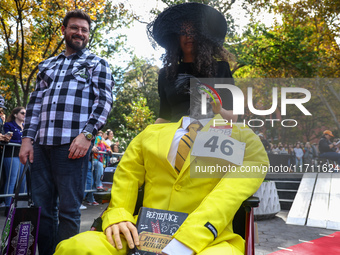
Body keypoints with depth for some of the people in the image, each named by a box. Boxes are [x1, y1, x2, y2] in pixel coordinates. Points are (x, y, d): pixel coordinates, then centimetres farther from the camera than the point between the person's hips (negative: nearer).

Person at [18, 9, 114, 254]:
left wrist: (86, 134, -14)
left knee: (68, 210, -2)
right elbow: (35, 102, 20)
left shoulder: (97, 64, 10)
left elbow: (104, 101, -1)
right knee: (41, 207, 7)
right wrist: (27, 137, 8)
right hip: (41, 144, 5)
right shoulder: (47, 65, 23)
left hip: (73, 145, -5)